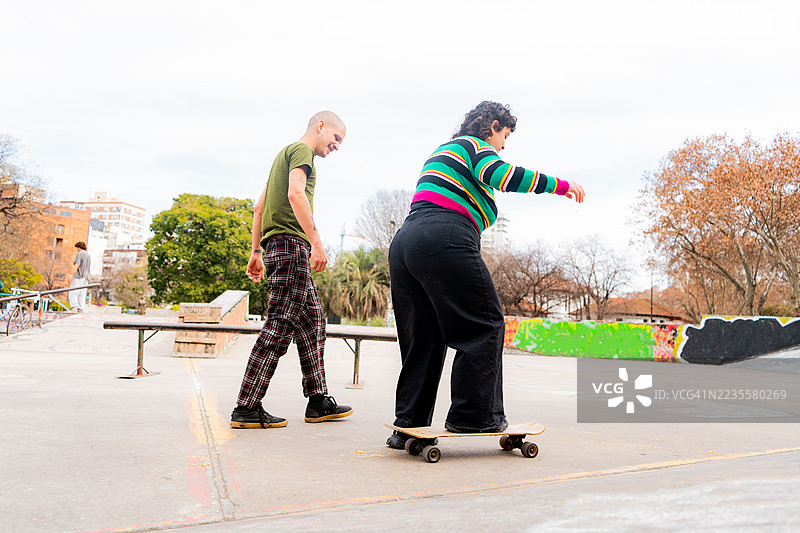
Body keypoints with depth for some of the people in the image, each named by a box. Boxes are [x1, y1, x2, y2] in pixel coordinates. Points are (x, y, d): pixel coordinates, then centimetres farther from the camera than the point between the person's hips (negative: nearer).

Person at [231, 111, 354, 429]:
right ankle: (247, 409, -12)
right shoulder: (302, 150, 0)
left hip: (277, 246, 10)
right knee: (281, 323, -12)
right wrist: (316, 242, -24)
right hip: (291, 242, -10)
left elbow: (259, 206, 28)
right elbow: (296, 192, -19)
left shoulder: (285, 154, 30)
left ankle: (318, 401, 13)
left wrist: (257, 252, 26)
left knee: (312, 319, 10)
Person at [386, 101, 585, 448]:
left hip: (404, 242, 9)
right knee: (484, 326, 1)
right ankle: (473, 416, 1)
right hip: (445, 241, -9)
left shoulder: (442, 151, 34)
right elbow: (501, 175, -14)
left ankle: (408, 425, 10)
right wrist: (559, 185, -8)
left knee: (421, 337, 10)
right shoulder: (476, 145, 5)